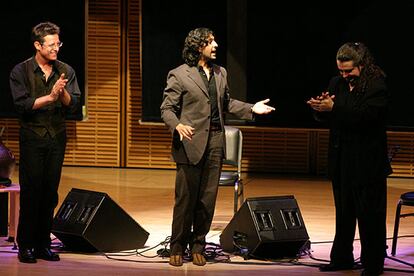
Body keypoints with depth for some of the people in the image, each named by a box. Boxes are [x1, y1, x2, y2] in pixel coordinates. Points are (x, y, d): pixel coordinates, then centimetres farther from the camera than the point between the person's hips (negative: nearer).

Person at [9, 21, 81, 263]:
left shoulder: (66, 71, 7)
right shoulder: (21, 71, -2)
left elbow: (73, 103, -1)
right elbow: (22, 104, -12)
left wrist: (63, 92, -21)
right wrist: (50, 97, -17)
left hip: (57, 137, 3)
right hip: (32, 137, -3)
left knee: (50, 192, 5)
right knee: (31, 191, -5)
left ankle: (43, 244, 12)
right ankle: (26, 246, 1)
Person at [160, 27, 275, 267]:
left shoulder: (220, 73, 14)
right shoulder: (179, 75, -4)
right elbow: (167, 109, -4)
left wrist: (251, 109, 10)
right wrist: (178, 126, -23)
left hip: (215, 142, 5)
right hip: (191, 142, -5)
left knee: (208, 199, 6)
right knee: (186, 199, -1)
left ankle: (198, 246, 16)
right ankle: (178, 248, 10)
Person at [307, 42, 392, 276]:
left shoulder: (377, 87, -13)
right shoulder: (337, 83, 9)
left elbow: (364, 116, -25)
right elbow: (329, 117, 12)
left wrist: (334, 108, -30)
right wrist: (321, 108, -11)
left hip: (367, 164, -7)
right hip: (341, 162, 7)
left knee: (370, 215, 0)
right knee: (343, 213, 16)